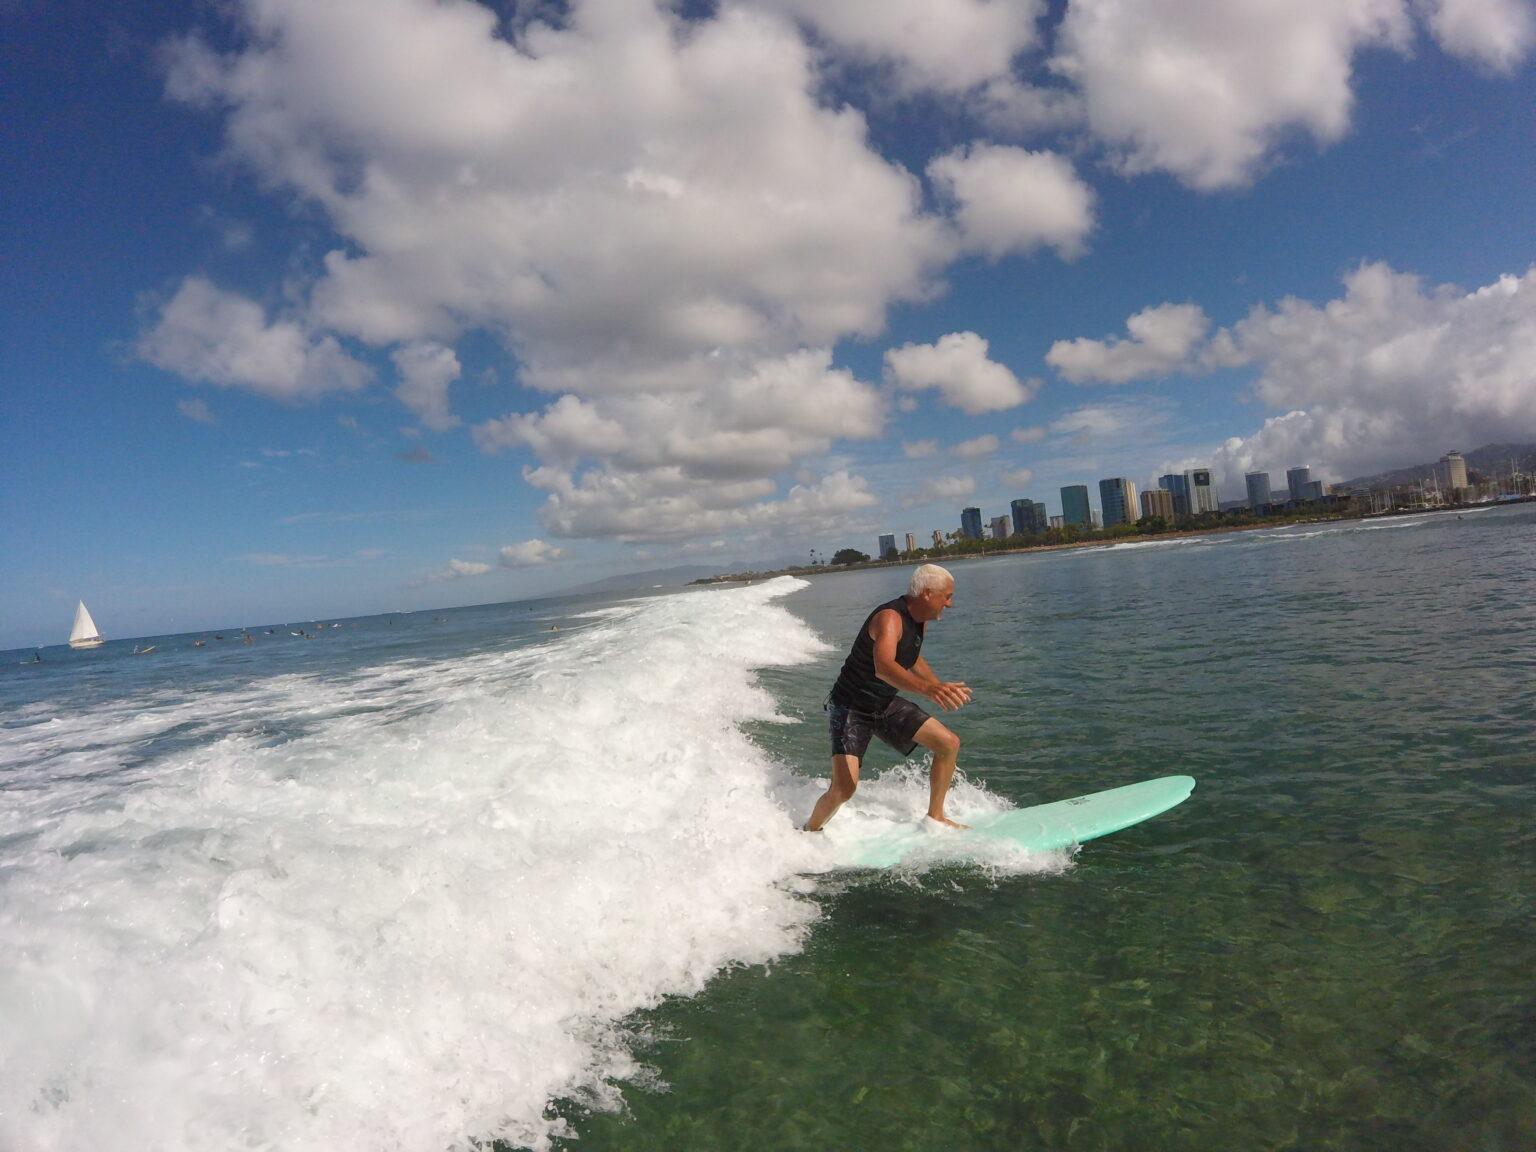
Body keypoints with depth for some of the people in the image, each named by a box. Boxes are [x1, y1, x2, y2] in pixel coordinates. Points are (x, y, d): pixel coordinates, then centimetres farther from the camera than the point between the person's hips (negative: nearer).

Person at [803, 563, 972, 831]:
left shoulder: (920, 619, 2)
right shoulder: (890, 618, -28)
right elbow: (883, 667, -49)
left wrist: (940, 686, 18)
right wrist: (927, 689, -63)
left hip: (886, 705, 9)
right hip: (850, 708, -8)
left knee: (949, 743, -1)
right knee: (844, 788, -21)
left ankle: (935, 816, 17)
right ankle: (809, 832, 8)